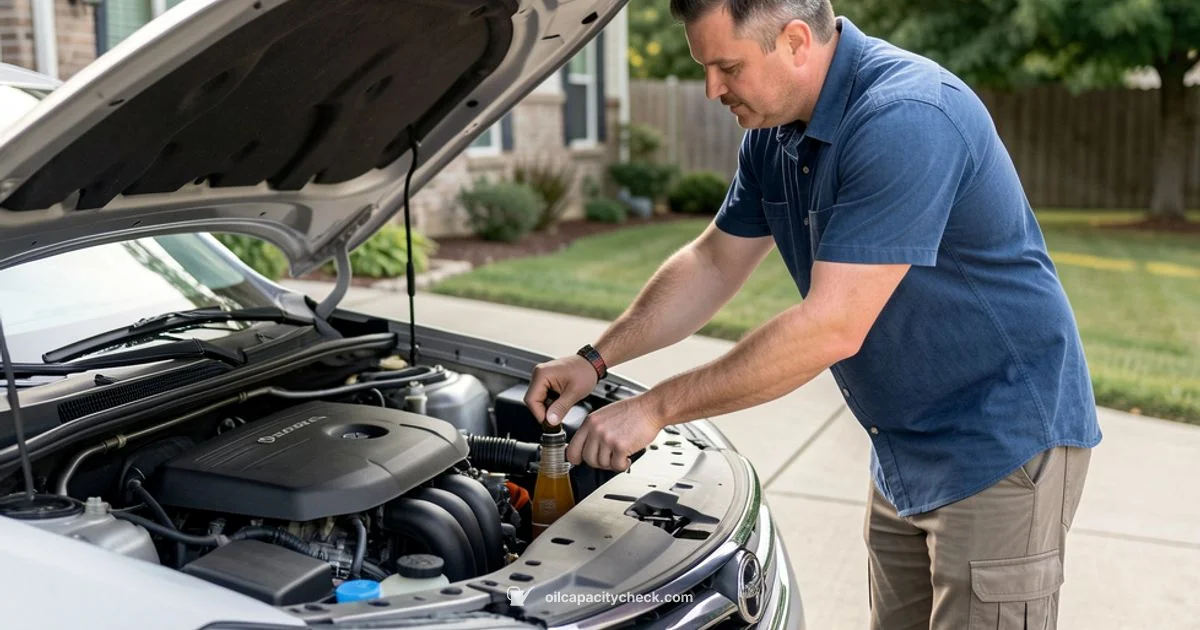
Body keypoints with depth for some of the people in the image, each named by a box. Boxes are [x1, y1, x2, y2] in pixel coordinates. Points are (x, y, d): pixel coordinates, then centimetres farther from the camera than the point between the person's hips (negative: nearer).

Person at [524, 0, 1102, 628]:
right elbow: (713, 263, 12)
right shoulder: (772, 134, 1)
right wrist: (596, 359, 2)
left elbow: (831, 329, -30)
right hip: (906, 452, 9)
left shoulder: (906, 118, -28)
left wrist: (655, 407, -24)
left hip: (1004, 441, -8)